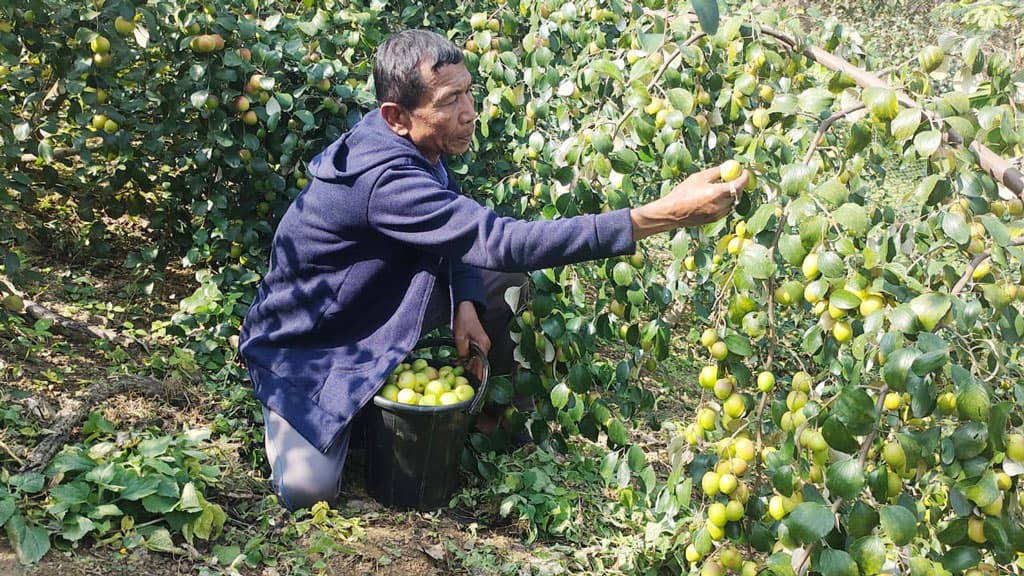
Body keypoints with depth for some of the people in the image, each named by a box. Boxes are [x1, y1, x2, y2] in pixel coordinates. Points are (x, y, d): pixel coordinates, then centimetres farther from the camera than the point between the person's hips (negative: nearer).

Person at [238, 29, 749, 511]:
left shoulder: (413, 146, -11)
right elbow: (505, 242, -46)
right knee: (306, 490, -22)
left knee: (505, 274, -3)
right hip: (306, 344, -7)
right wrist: (664, 215, -50)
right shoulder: (382, 178, -39)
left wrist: (465, 304, -19)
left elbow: (459, 232, 3)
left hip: (379, 306, 8)